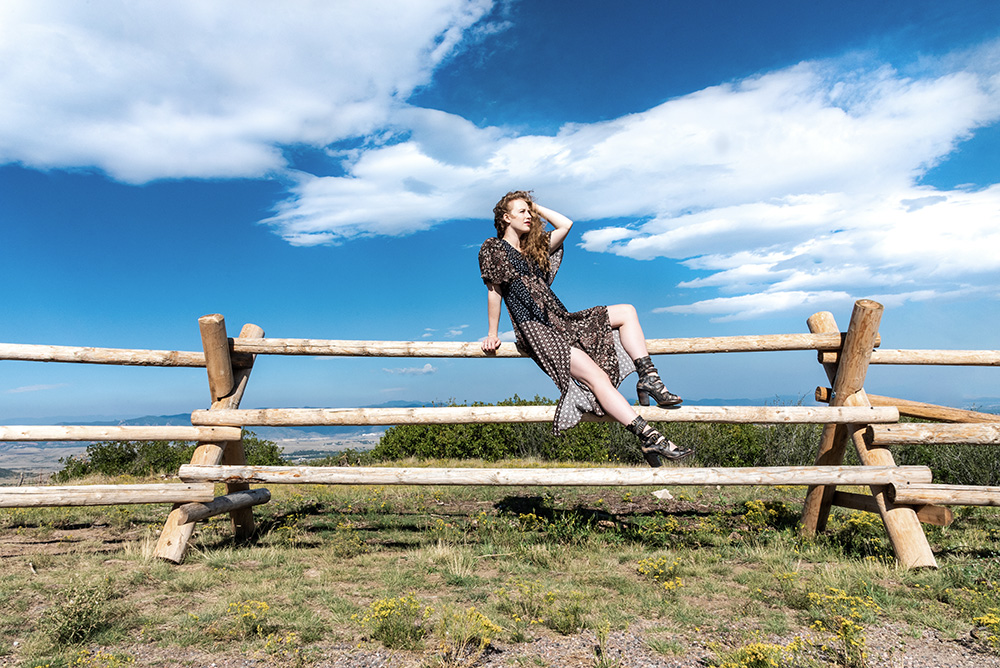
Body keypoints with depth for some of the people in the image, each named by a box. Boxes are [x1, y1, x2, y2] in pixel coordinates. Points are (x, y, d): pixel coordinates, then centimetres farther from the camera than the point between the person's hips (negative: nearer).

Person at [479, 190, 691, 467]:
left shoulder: (533, 248, 24)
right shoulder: (494, 249, 4)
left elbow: (565, 224, 24)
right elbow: (494, 292, 0)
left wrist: (536, 207, 24)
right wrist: (493, 335, 0)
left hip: (562, 321, 9)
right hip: (535, 330, -9)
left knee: (626, 312, -2)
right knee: (594, 374, -26)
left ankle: (649, 379, -17)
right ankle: (649, 438, -33)